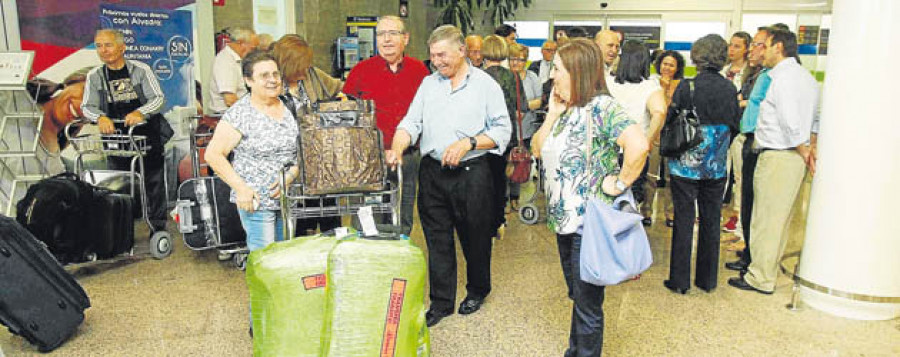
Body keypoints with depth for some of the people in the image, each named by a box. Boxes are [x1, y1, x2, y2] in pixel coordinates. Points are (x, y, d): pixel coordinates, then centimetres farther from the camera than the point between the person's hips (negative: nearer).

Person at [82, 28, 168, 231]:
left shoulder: (141, 70, -1)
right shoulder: (94, 76, 7)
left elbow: (159, 98, -8)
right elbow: (87, 106, 3)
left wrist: (140, 112, -27)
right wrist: (100, 117, -20)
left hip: (146, 133, -2)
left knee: (154, 181, 1)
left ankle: (159, 226, 10)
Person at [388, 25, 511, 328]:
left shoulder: (485, 84, -1)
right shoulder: (428, 83, 11)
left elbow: (502, 130, -4)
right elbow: (411, 123, 5)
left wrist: (467, 144, -17)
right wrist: (397, 149, -14)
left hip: (471, 173, -3)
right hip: (432, 172, 3)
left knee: (475, 237, 11)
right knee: (437, 240, 8)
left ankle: (477, 290, 35)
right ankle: (441, 302, 21)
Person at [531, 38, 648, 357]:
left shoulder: (601, 107, -18)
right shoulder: (566, 109, 9)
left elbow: (638, 145, -33)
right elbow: (537, 149, 8)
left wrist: (620, 183, -22)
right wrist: (552, 114, -1)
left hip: (589, 222, -9)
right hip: (564, 219, 9)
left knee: (587, 305, 7)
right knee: (577, 296, 24)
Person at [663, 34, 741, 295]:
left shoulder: (686, 87, -13)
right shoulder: (730, 89, -2)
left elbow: (669, 120, -9)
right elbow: (735, 126, 6)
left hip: (686, 165, -3)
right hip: (716, 167, 3)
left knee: (683, 222, 5)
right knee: (711, 222, 13)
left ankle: (680, 281, 12)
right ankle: (708, 280, 24)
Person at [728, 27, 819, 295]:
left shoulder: (783, 78, -16)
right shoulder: (807, 77, 16)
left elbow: (792, 124, -21)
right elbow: (815, 119, 18)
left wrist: (804, 153, -10)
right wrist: (811, 149, 11)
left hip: (778, 157, -10)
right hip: (795, 156, 10)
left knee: (767, 219, -1)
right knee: (780, 218, 17)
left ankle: (761, 279, 8)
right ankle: (768, 268, 28)